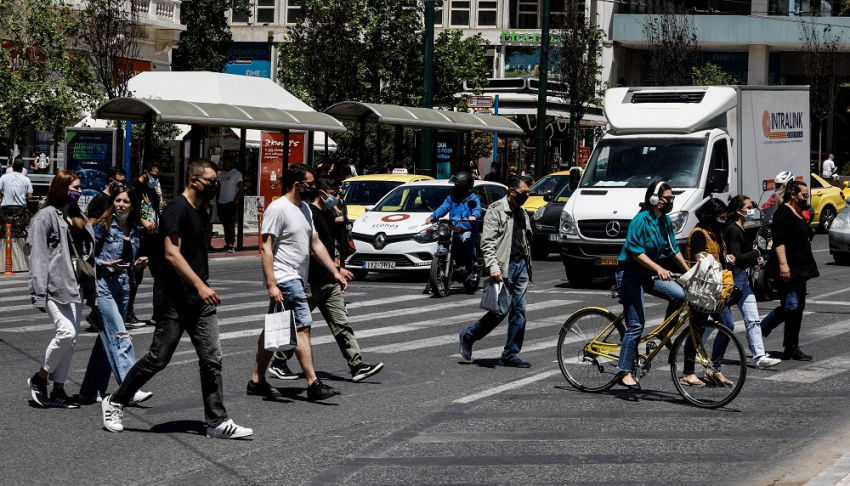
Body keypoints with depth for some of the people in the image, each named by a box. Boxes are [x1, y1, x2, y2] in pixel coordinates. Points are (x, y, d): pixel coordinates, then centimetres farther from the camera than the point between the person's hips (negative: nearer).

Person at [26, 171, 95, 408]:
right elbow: (37, 257, -12)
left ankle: (58, 390, 12)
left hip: (75, 286, 8)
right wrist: (39, 294, -18)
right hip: (55, 285, -8)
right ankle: (39, 379, 2)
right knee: (66, 332, -17)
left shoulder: (78, 217, 17)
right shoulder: (45, 217, -7)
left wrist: (90, 287, 12)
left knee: (71, 337, 6)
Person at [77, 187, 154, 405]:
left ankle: (92, 391, 16)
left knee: (107, 339, 9)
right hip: (103, 285, -7)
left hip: (123, 286, 7)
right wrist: (105, 264, -20)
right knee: (119, 336, -14)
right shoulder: (103, 226, -6)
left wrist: (137, 263, 2)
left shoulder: (134, 230, 12)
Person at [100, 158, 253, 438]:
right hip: (175, 302, -9)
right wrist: (200, 285, -26)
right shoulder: (177, 209, -13)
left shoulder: (195, 212, 17)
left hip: (199, 302, 9)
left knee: (212, 360, 2)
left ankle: (217, 422, 3)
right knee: (158, 359, -1)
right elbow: (172, 254, -21)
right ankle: (114, 403, 16)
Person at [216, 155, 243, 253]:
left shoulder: (236, 174, -1)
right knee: (225, 225, 10)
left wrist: (236, 201, -14)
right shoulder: (220, 174, 16)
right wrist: (218, 199, 10)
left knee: (231, 224, -12)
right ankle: (227, 243, 19)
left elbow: (240, 189, -5)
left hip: (231, 203, -6)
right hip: (221, 203, 6)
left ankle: (231, 245, -16)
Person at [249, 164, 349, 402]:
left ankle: (257, 381, 18)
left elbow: (315, 244, 20)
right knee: (302, 327, -13)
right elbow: (266, 248, -16)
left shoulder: (304, 209, 16)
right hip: (285, 279, -10)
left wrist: (335, 272, 15)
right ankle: (313, 385, -14)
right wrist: (271, 284, -23)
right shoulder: (278, 209, -13)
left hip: (297, 279, 10)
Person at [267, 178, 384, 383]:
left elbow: (344, 244, 16)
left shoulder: (330, 214, 14)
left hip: (330, 282, 8)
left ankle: (357, 366, -3)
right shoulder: (310, 214, -14)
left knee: (341, 324, 1)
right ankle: (277, 364, 16)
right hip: (311, 282, -8)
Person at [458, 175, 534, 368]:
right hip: (504, 267, -7)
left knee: (519, 312, 2)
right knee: (500, 311, -7)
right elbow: (487, 242, -14)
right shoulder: (496, 210, -8)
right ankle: (468, 336, 12)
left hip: (521, 265, 7)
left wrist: (527, 268, 19)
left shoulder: (522, 213, 16)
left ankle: (511, 354, 7)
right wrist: (493, 267, -24)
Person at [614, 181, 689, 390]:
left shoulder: (665, 221, 6)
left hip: (647, 274, 7)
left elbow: (674, 250, 14)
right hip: (629, 273, -7)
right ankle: (625, 372, -6)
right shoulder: (641, 220, -17)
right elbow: (636, 252, -23)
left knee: (679, 294, -18)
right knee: (636, 324, -11)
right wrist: (659, 268, -33)